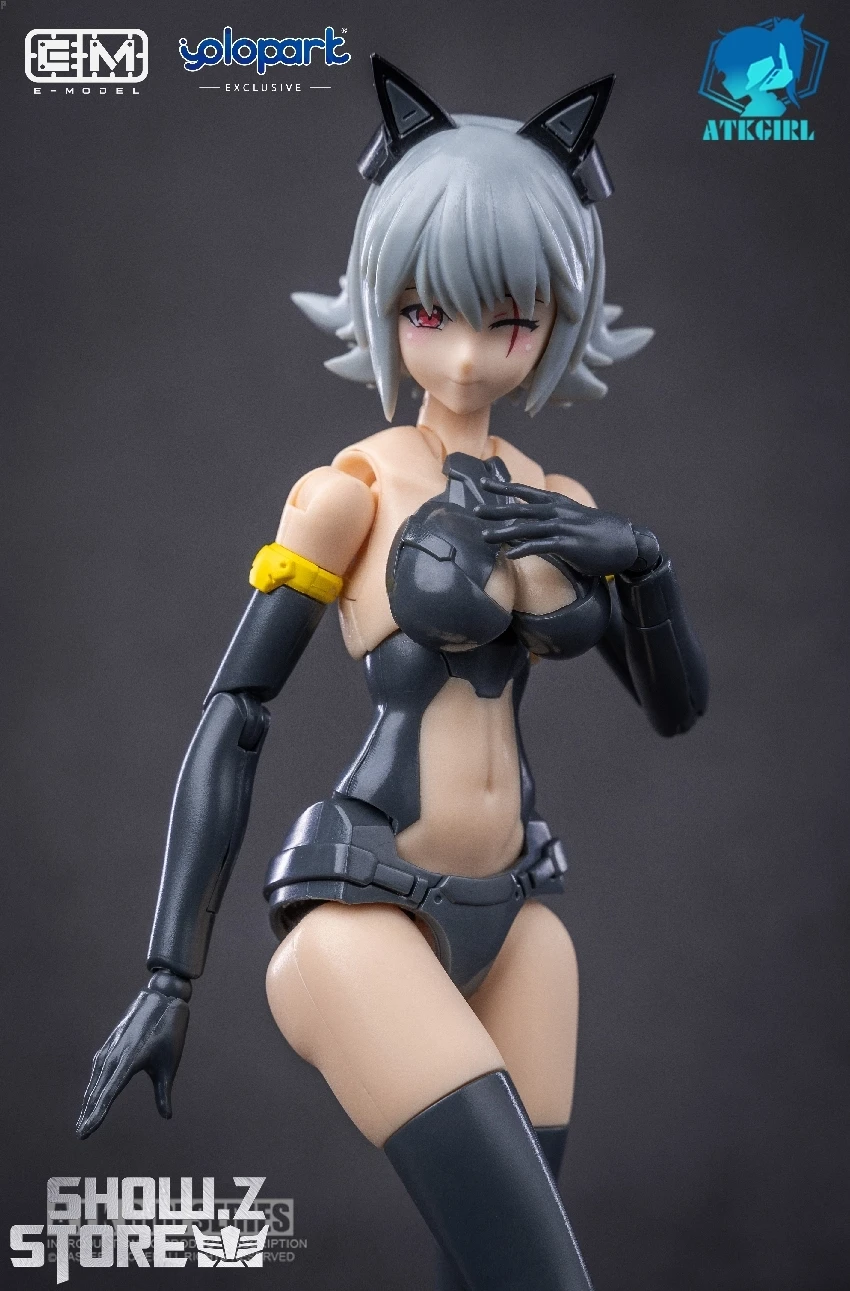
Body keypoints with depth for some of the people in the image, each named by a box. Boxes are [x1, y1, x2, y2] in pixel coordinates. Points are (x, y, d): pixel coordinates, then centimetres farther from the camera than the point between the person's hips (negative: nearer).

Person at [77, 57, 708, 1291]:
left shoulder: (557, 505, 10)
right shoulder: (352, 491, -6)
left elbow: (678, 705, 13)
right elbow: (233, 716, -6)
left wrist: (640, 557, -7)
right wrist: (170, 971, -9)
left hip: (508, 916, 6)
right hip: (366, 906, -6)